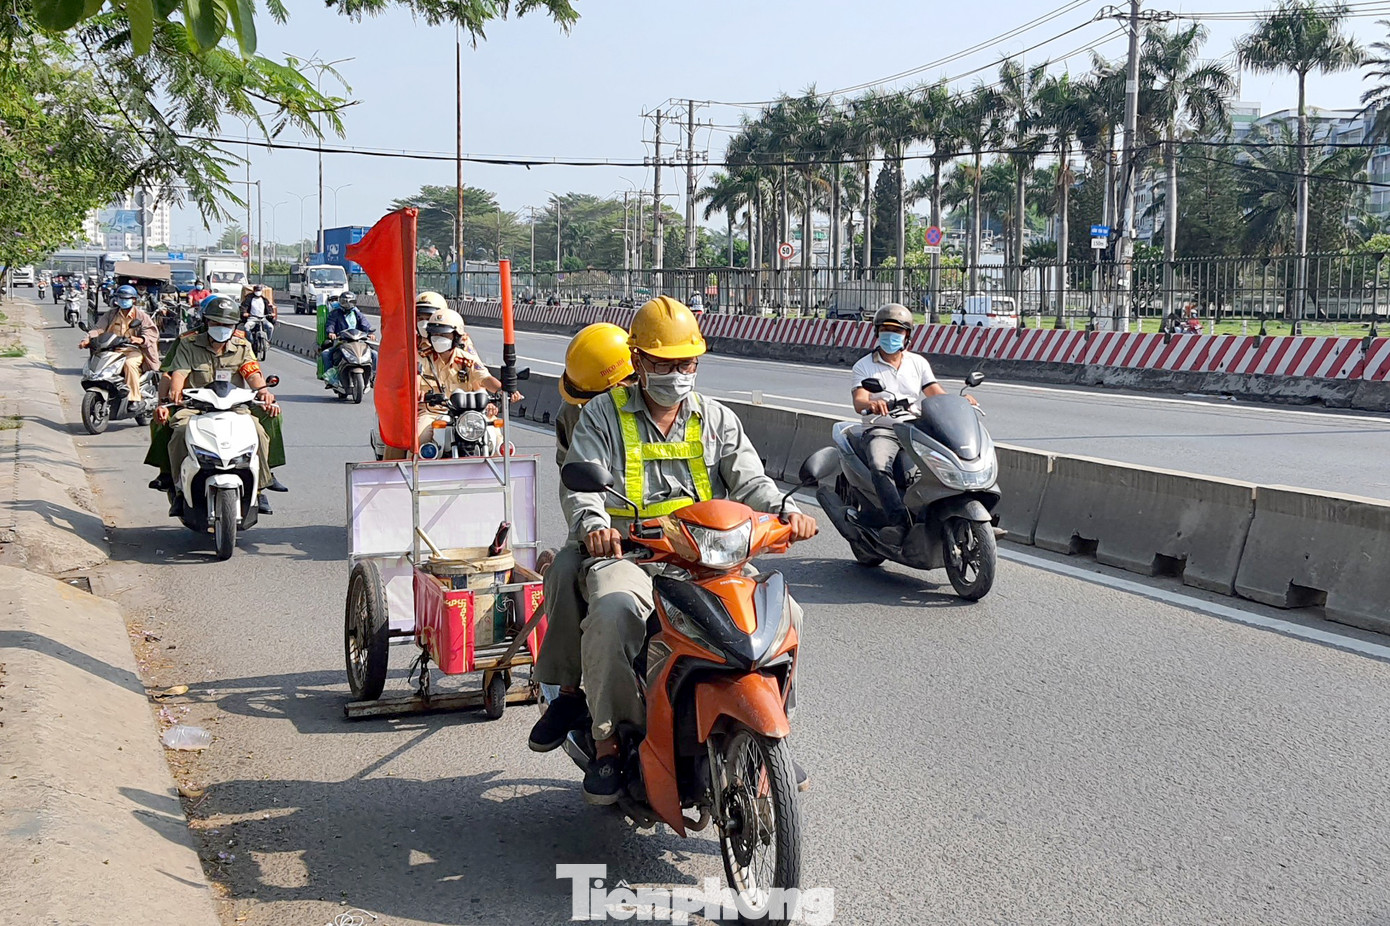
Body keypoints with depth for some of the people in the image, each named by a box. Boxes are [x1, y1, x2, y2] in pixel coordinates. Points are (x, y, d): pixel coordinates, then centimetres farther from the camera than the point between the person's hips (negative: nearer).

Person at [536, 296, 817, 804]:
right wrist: (594, 525, -26)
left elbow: (749, 479, 6)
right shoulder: (603, 414, 10)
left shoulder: (717, 419, 18)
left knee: (783, 613, -20)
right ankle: (609, 739, -18)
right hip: (627, 555, -3)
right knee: (614, 614, -37)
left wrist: (785, 510, -18)